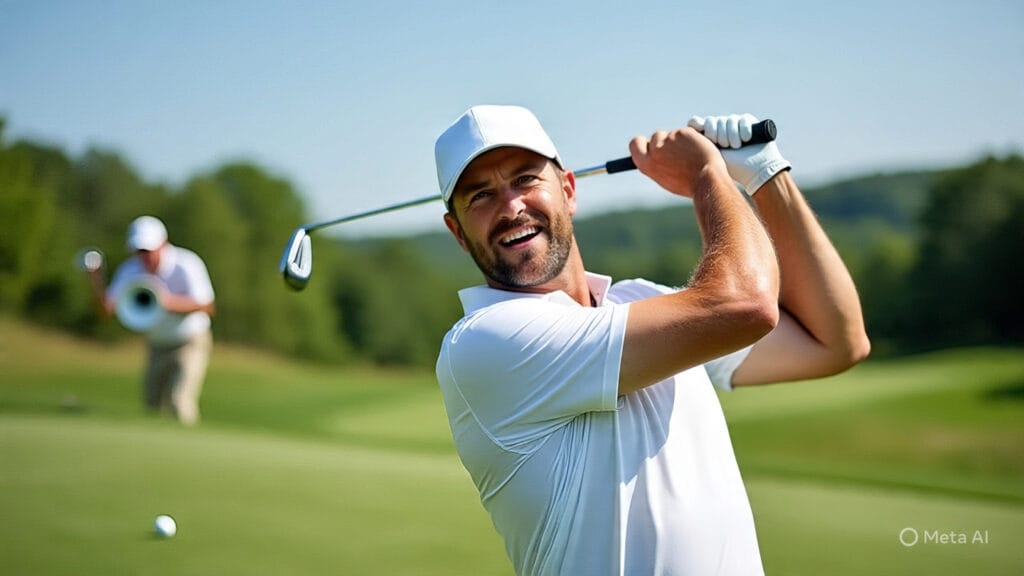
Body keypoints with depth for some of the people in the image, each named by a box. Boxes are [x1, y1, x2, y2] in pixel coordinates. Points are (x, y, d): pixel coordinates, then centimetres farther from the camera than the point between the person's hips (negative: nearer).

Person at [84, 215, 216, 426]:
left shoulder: (187, 264, -20)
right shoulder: (131, 270, -8)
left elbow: (208, 307, -21)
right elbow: (108, 308, -12)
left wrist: (170, 301, -34)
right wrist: (97, 285, -31)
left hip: (191, 343, -5)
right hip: (156, 345, 5)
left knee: (178, 402, -20)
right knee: (152, 405, 8)